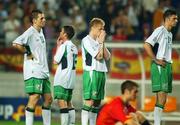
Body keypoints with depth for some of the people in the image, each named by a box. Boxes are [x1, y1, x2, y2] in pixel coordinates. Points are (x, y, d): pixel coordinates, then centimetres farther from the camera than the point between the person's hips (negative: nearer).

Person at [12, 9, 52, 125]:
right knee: (34, 98, -13)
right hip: (34, 71, -9)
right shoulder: (30, 32, -11)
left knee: (48, 98, 9)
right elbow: (16, 43, -25)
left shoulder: (40, 32, 16)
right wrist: (28, 53, -15)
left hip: (43, 72, 9)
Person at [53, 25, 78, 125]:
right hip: (71, 78, 9)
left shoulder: (63, 46, -11)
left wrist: (58, 46, 2)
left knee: (62, 102, -10)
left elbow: (56, 60, -6)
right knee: (68, 103, 14)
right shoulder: (74, 47, 13)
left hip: (62, 79, -9)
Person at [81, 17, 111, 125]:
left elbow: (107, 57, 9)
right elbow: (98, 56, -13)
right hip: (91, 72, -8)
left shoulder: (98, 41, 16)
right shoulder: (86, 41, -6)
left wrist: (102, 43, 3)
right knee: (89, 101, -14)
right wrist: (101, 42, -3)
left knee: (97, 101, 8)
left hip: (101, 73, 8)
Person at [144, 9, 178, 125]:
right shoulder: (160, 31, -10)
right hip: (160, 66, -9)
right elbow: (147, 45, -18)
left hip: (168, 66, 9)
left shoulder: (170, 34, 18)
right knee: (161, 95, -13)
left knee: (162, 97, 8)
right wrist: (156, 60, -17)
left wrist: (169, 62, 13)